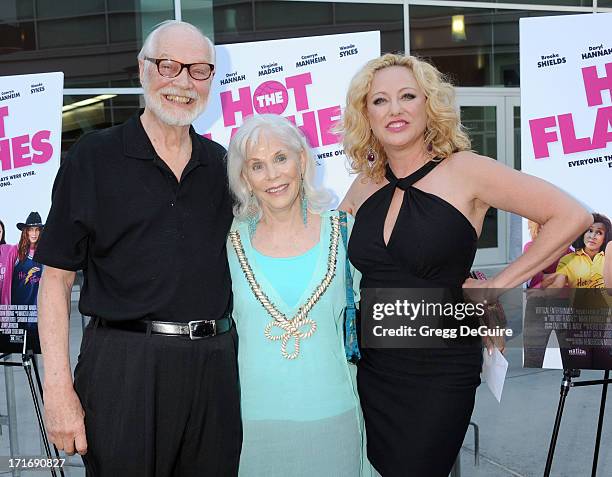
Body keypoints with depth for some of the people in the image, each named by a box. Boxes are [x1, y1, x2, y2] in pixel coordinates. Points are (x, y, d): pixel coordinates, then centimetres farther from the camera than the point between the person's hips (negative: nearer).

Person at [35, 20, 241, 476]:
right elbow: (56, 278, -4)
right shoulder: (94, 157, -2)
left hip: (214, 367, 4)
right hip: (124, 366, -4)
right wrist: (58, 389, -10)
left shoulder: (221, 164, 9)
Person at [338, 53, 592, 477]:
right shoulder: (364, 187, 4)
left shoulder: (463, 170, -9)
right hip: (371, 366, 5)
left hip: (438, 370, -4)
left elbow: (571, 217, -11)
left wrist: (498, 285, -11)